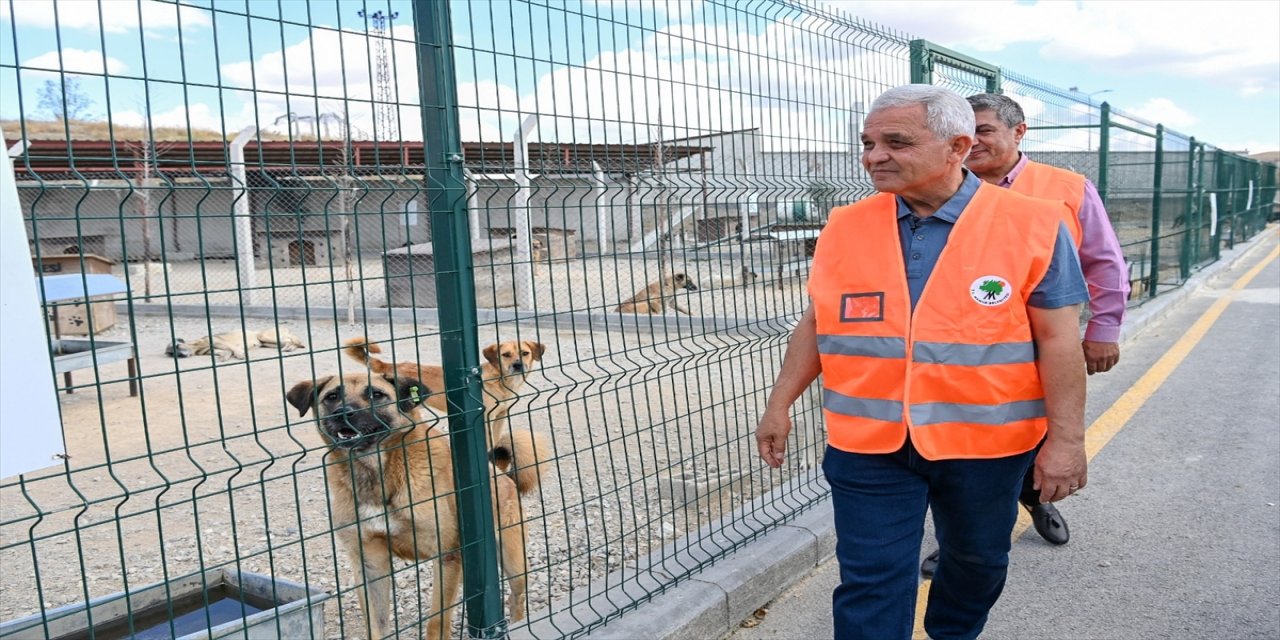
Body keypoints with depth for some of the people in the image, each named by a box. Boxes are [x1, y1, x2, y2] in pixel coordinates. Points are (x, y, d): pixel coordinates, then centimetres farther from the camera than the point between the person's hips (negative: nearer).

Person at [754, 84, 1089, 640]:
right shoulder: (844, 228, 0)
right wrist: (780, 404, 7)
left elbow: (1059, 338, -7)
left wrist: (1065, 438, -10)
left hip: (986, 442, 0)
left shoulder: (1032, 225, -9)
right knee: (870, 581, 4)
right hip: (868, 444, 1)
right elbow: (817, 323, 8)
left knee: (978, 560, 22)